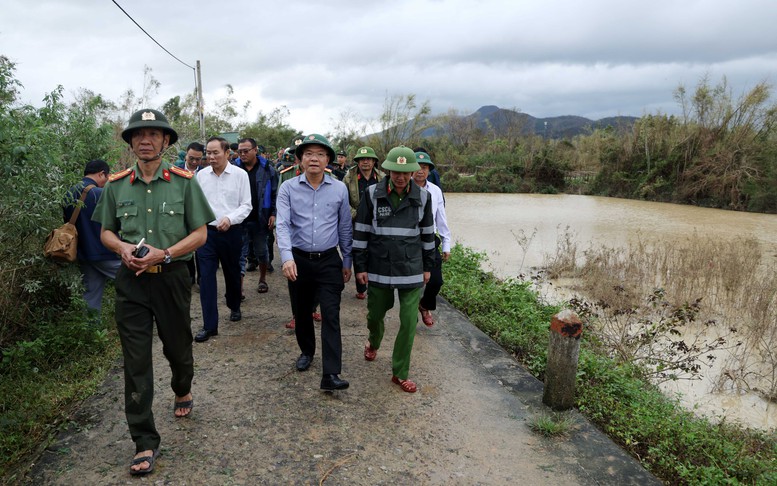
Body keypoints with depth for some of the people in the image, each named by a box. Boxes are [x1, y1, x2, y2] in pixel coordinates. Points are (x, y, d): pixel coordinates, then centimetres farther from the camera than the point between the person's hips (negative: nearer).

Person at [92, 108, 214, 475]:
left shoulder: (183, 182, -2)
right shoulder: (117, 186, 5)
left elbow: (200, 233, -3)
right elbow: (105, 232, 12)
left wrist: (164, 254, -16)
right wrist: (123, 247, -10)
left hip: (171, 277, -1)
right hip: (131, 280, 2)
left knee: (178, 347, 15)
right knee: (136, 362, 1)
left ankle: (182, 391, 50)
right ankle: (145, 443, 12)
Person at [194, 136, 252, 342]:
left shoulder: (240, 174, -5)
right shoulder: (201, 174, 2)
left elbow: (246, 205, -4)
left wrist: (230, 218, -19)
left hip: (231, 232, -1)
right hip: (206, 231, 1)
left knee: (232, 272, 16)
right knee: (206, 277, -3)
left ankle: (234, 307, 43)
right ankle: (209, 325, 3)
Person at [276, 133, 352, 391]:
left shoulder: (339, 189, 0)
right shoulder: (288, 188, -4)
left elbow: (345, 227, 7)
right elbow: (283, 225, -13)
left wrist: (347, 261, 9)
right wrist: (287, 258, -27)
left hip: (329, 260, -1)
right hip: (299, 260, 1)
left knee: (331, 315, -7)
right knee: (303, 311, 17)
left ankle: (331, 374, -6)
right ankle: (306, 351, 41)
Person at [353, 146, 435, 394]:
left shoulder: (423, 196, -2)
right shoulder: (372, 194, -7)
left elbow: (427, 233, 8)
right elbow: (361, 232, -1)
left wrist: (427, 266, 11)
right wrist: (360, 266, -1)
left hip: (411, 270, 1)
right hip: (379, 268, 0)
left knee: (409, 322, 1)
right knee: (375, 314, 15)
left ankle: (400, 373, 18)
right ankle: (373, 343, 51)